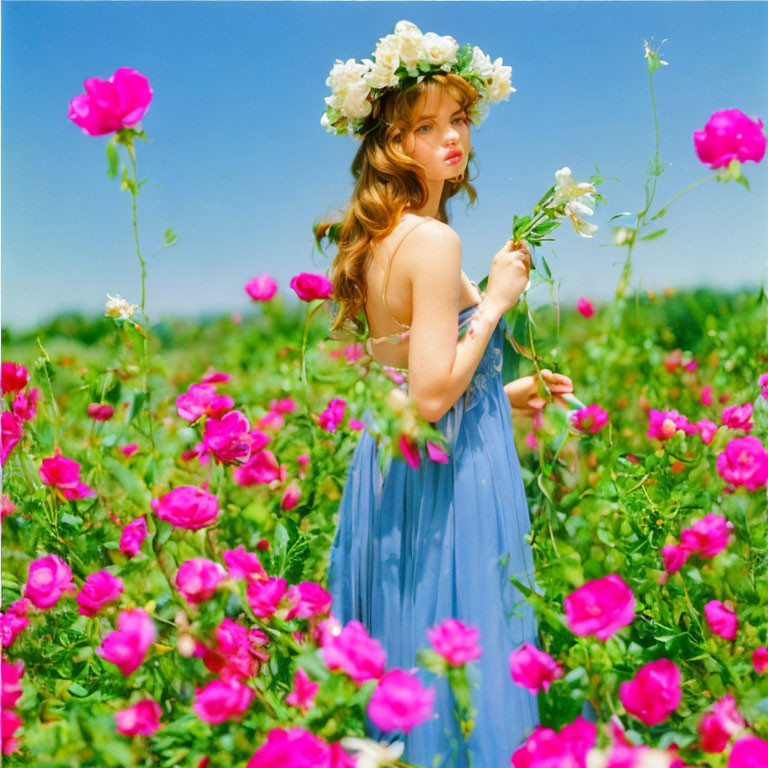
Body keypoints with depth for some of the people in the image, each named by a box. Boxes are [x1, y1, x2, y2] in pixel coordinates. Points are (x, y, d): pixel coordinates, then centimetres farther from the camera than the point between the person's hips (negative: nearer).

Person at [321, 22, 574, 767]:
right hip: (445, 480, -9)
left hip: (386, 465, 9)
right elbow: (431, 396, -24)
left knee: (403, 662, 19)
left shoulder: (379, 238, 10)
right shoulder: (434, 241, -18)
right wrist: (496, 300, -14)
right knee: (460, 664, 3)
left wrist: (507, 395, 15)